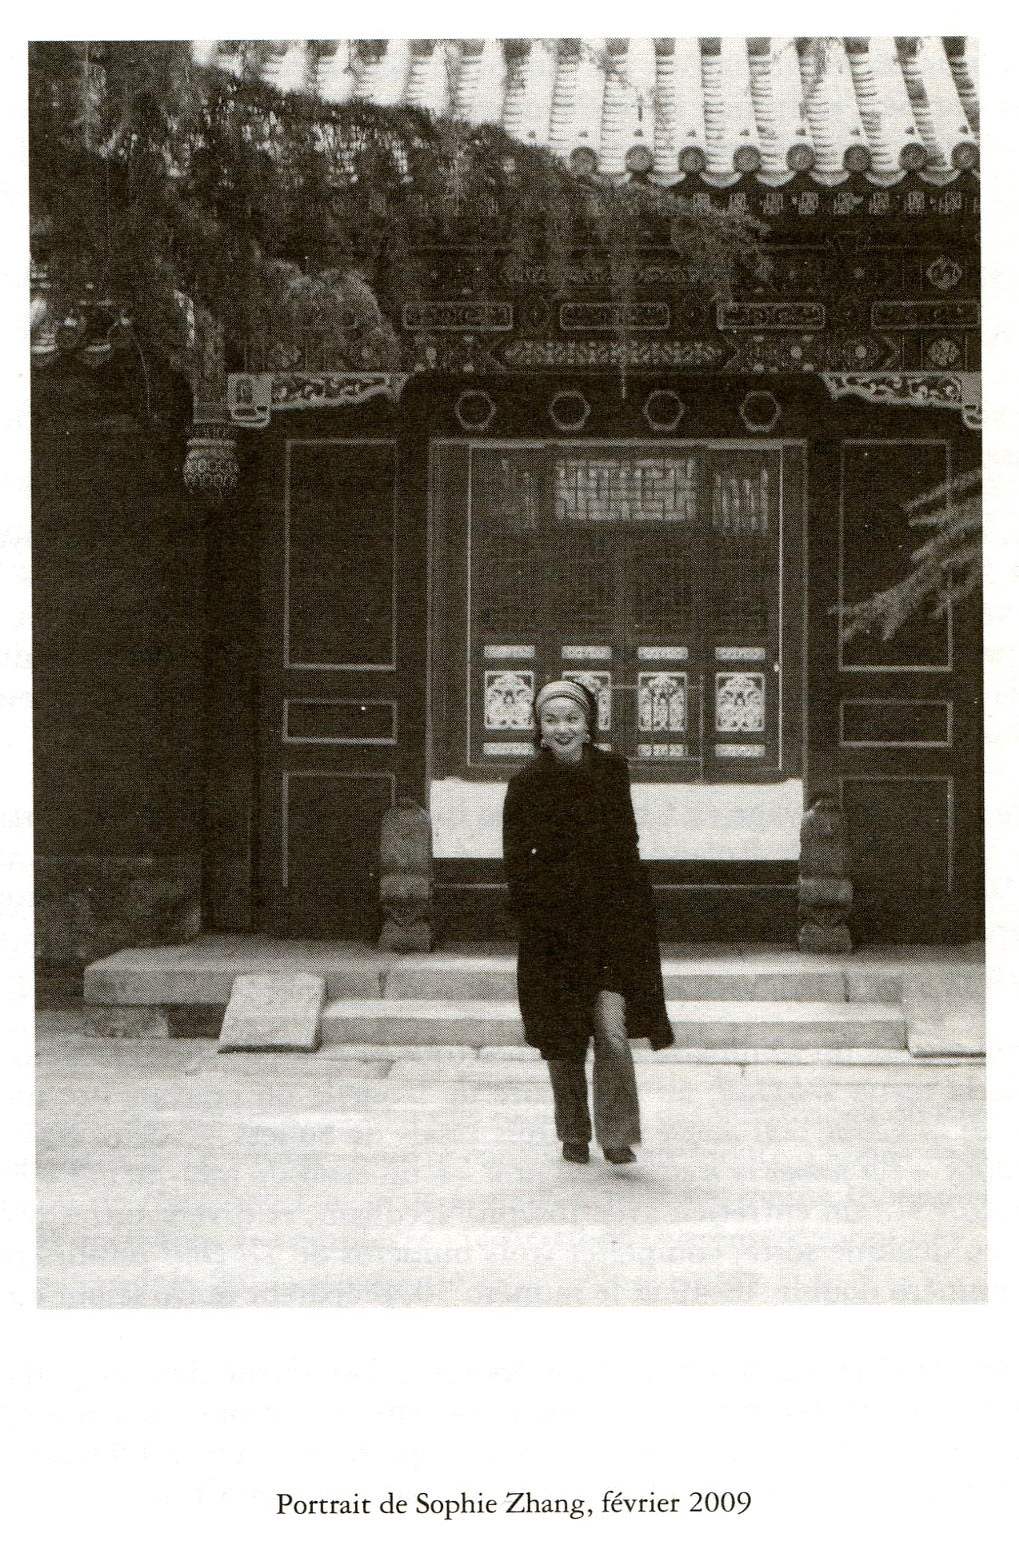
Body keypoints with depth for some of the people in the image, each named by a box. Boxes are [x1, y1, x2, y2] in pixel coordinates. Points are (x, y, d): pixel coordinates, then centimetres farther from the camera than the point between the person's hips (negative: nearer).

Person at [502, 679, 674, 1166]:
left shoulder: (611, 770, 1)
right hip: (552, 926, 0)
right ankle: (574, 1135, 24)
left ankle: (617, 1136, -2)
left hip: (610, 916, 0)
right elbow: (516, 861, -2)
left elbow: (626, 843, 9)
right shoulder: (526, 783, -3)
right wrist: (533, 917, -10)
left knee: (611, 1030, -13)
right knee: (562, 1042, 7)